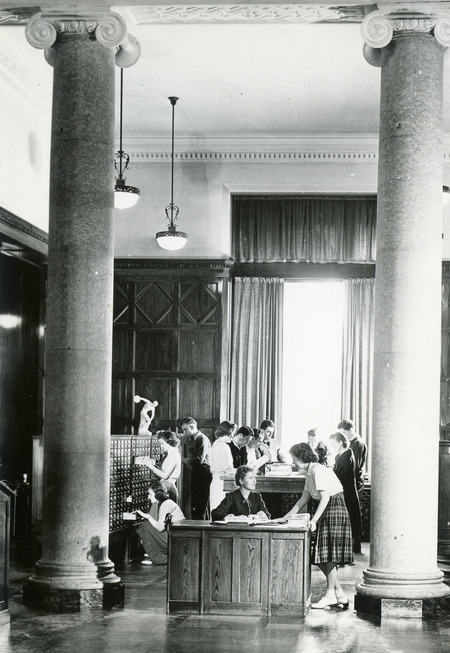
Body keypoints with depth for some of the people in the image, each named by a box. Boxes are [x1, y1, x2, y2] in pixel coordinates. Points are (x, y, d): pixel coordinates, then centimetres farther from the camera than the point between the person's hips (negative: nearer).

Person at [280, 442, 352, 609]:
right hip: (326, 513, 10)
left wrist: (314, 520, -24)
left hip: (335, 510, -10)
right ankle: (339, 594, 13)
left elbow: (325, 498, -20)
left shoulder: (319, 471, -15)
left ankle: (330, 595, 1)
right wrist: (285, 518, 20)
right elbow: (303, 499, 21)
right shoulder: (310, 473, 14)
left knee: (329, 556, -6)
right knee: (322, 558, 8)